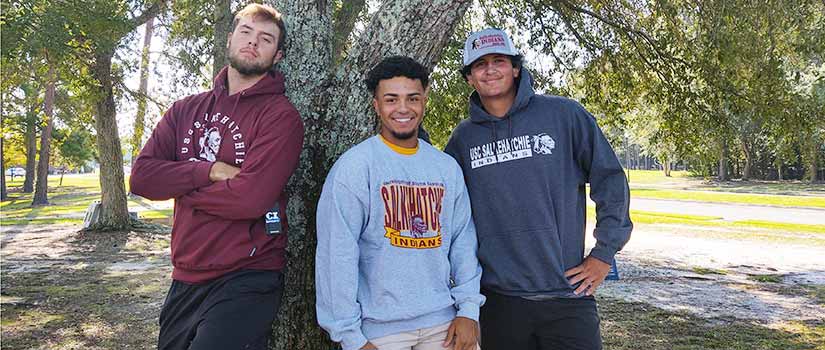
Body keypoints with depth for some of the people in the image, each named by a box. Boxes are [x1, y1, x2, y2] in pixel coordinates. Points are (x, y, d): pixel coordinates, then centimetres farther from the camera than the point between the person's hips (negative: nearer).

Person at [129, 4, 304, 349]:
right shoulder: (187, 109, 9)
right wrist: (210, 170, -16)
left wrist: (180, 186, -7)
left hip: (245, 279, -6)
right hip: (185, 278, 6)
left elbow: (250, 197, -22)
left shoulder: (280, 116, -11)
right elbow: (141, 176, -2)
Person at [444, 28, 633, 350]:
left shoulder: (565, 115, -3)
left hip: (568, 292, -2)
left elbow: (610, 179, 1)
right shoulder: (463, 137, 5)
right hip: (497, 297, 2)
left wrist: (604, 253, -1)